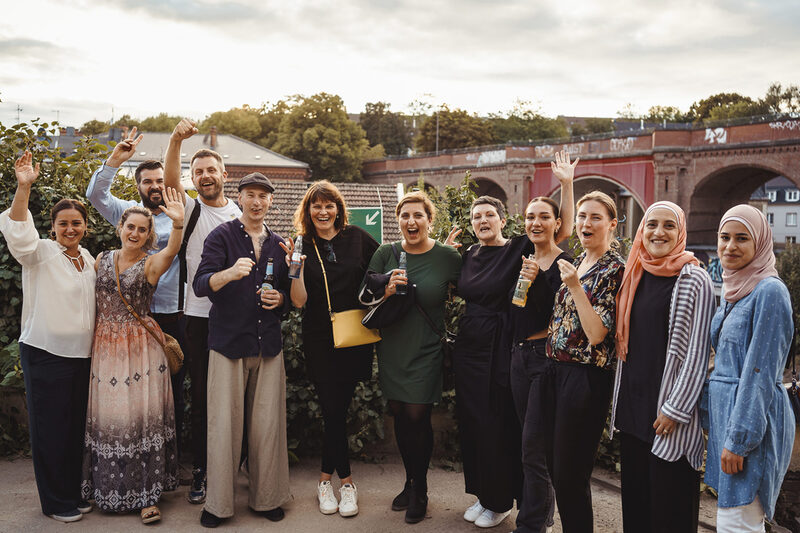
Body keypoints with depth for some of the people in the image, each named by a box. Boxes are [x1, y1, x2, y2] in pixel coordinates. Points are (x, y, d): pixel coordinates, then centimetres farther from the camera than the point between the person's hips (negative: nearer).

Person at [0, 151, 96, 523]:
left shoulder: (89, 259, 12)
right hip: (45, 353, -6)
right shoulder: (41, 252, -6)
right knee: (50, 427, 1)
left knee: (76, 425, 13)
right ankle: (56, 502, 14)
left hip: (81, 354, 6)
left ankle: (73, 493, 27)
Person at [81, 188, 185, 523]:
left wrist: (178, 223, -47)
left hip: (140, 348, -4)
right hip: (104, 347, 4)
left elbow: (172, 250, -28)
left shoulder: (151, 263, -5)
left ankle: (146, 494, 6)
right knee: (107, 417, 8)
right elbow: (90, 300, 16)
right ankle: (110, 489, 24)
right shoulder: (101, 260, 8)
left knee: (141, 416, -3)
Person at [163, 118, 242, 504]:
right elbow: (170, 180, -17)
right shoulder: (190, 210, 2)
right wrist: (176, 140, -33)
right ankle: (201, 471, 17)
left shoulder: (241, 214, 10)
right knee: (201, 394, 5)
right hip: (198, 316, -1)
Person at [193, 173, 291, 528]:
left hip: (268, 345, 4)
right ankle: (218, 503, 12)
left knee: (268, 424, 5)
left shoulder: (278, 244, 14)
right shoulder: (222, 236, 0)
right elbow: (200, 285, -14)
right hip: (228, 342, -4)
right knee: (225, 425, -1)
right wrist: (230, 273, -33)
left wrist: (280, 299, 1)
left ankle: (266, 498, 19)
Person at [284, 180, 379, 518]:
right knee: (333, 409, -1)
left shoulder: (356, 238, 2)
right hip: (320, 340, 0)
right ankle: (345, 480, 15)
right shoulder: (303, 245, 1)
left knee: (337, 408, 5)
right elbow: (299, 301, -6)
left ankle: (327, 477, 21)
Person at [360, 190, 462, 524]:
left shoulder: (447, 257, -6)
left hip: (426, 350, -3)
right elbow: (364, 296, 1)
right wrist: (387, 289, -17)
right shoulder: (386, 254, 2)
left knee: (417, 416, -4)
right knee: (399, 415, 10)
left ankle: (420, 489, 17)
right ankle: (410, 482, 30)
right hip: (391, 349, 3)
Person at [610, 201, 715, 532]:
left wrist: (675, 409, -14)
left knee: (669, 503, 3)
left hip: (667, 411, -6)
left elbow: (697, 352, -12)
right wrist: (620, 398, 13)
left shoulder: (694, 281, -9)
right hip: (631, 403, 6)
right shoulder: (635, 276, 9)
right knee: (634, 492, 15)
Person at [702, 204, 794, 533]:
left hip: (753, 419, -9)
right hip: (726, 410, 9)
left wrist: (738, 439, -18)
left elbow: (761, 373, -18)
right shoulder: (734, 289, 12)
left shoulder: (769, 291, -14)